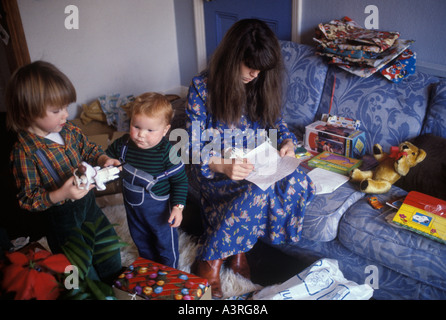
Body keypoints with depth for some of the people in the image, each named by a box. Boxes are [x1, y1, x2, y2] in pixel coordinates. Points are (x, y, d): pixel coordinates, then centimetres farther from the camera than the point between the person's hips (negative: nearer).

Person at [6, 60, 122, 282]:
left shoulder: (69, 130, -7)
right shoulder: (24, 151, -24)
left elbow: (88, 149, 10)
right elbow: (28, 199, -21)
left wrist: (104, 160, -11)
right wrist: (60, 195, -35)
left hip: (87, 203, 7)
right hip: (61, 216, -6)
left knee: (108, 246, 23)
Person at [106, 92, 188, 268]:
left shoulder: (166, 152, -26)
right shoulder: (123, 144, -14)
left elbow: (180, 180, -17)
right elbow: (107, 156, 5)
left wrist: (178, 206, -21)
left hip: (159, 208, -5)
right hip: (132, 205, 5)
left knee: (165, 241, 17)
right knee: (140, 239, 27)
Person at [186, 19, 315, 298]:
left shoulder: (263, 84, 3)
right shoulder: (203, 86, -11)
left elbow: (276, 121, 15)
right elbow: (195, 148, -13)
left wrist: (288, 142, -8)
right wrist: (222, 165, -33)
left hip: (258, 163, 5)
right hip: (215, 170, -5)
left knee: (298, 182, -25)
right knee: (258, 191, -35)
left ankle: (238, 250, -9)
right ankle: (210, 262, -14)